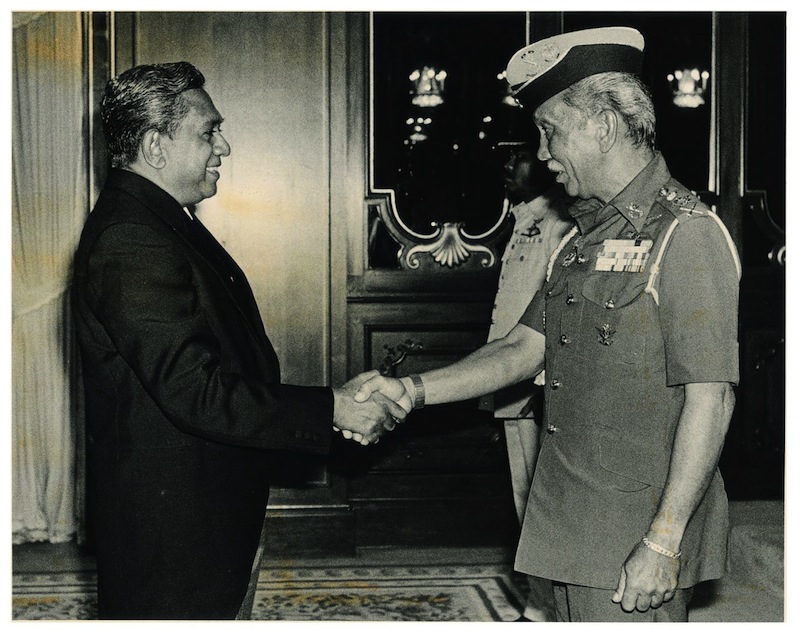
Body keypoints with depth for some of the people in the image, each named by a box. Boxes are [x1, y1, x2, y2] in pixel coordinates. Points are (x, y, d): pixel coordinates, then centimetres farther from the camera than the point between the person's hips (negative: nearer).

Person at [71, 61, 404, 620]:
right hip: (171, 526, -10)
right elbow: (197, 392, -28)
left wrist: (337, 399, 10)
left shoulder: (163, 221, 12)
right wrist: (330, 410, -22)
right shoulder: (130, 244, -23)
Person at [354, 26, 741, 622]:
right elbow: (525, 349, 15)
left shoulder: (686, 233, -14)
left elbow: (710, 398, -18)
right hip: (572, 529, 8)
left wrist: (663, 543, -20)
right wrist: (411, 390, 4)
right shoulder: (586, 237, 13)